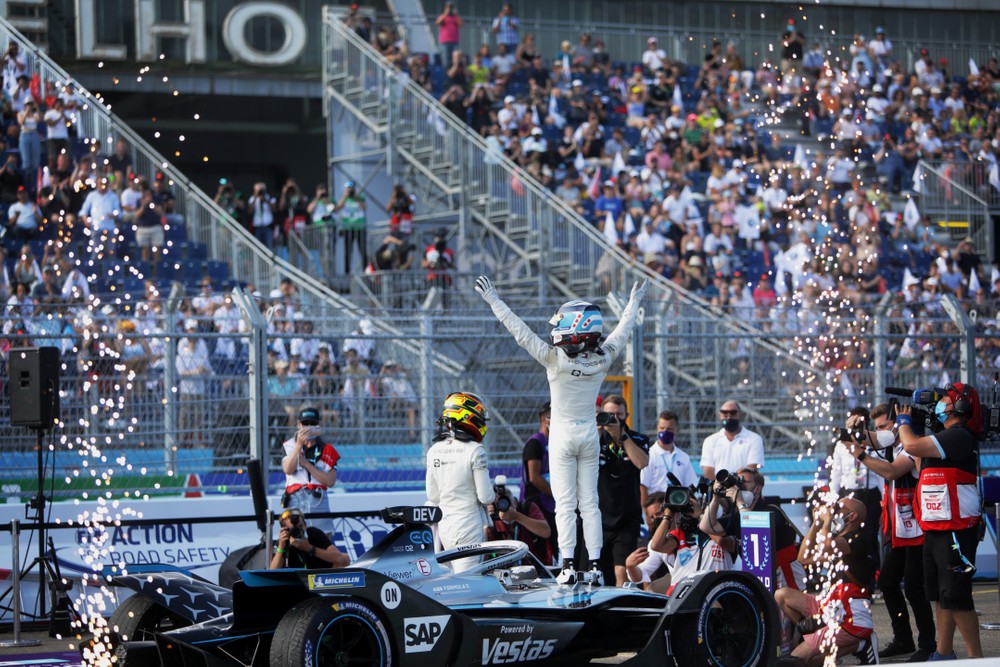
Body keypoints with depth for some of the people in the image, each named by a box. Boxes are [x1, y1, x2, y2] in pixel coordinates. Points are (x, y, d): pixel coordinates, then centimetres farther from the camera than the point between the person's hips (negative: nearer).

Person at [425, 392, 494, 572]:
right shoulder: (474, 451, -14)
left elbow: (433, 496, 10)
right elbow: (485, 496, -11)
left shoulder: (434, 451, 4)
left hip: (444, 527, 6)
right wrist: (494, 496, 11)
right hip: (469, 525, -6)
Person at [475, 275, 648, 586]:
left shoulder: (556, 359, -18)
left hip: (563, 435, -4)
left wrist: (493, 300, -11)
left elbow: (521, 332, -17)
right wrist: (634, 303, 28)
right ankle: (595, 565, 5)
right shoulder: (602, 359, -7)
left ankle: (568, 566, -7)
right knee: (589, 502, 7)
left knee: (565, 503, -2)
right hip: (589, 433, 4)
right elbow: (621, 332, 11)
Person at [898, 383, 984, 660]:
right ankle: (943, 653, 22)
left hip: (956, 530, -11)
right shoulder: (946, 435, 17)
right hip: (936, 530, 11)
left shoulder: (958, 436, -16)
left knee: (955, 596, -11)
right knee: (940, 595, 15)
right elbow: (920, 465, 21)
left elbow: (912, 446, -23)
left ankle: (975, 657, -9)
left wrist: (904, 421, -1)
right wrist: (913, 423, 16)